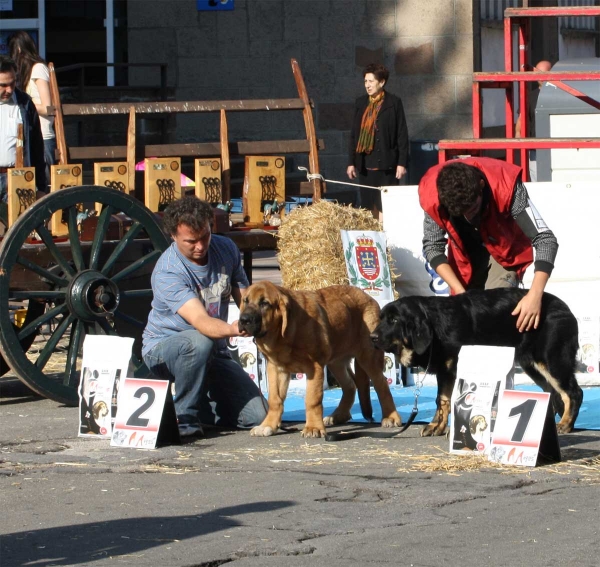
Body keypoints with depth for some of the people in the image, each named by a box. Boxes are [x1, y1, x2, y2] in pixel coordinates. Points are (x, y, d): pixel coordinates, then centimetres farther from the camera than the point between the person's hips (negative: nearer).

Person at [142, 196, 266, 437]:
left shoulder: (226, 249, -5)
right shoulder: (167, 272, -26)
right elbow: (200, 321, -38)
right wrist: (232, 329, -58)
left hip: (214, 353, 6)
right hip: (163, 348, -6)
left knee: (257, 416, -10)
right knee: (199, 342, -41)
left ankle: (200, 406, 18)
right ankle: (185, 415, -20)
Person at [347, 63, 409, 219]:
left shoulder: (393, 103, -2)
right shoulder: (361, 103, 11)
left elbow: (402, 134, -3)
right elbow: (354, 134, 14)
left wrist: (402, 162, -8)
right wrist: (351, 162, 10)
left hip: (386, 164, -5)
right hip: (365, 163, 5)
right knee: (368, 206, 7)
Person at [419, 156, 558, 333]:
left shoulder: (506, 186, -38)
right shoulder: (432, 193, -32)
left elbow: (545, 240, -37)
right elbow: (432, 246, -19)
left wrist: (535, 295, -50)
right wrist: (461, 293, -30)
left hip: (506, 249, -2)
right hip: (465, 252, 2)